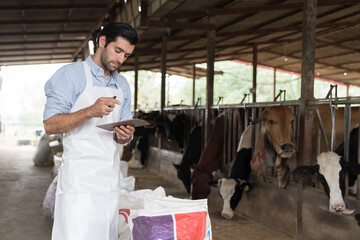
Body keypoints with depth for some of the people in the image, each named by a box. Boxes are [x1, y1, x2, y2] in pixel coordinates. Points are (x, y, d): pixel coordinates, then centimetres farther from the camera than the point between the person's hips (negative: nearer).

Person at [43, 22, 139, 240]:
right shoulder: (72, 74, -3)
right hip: (80, 180, -6)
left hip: (111, 179, 6)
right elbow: (50, 125, -9)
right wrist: (90, 112, -23)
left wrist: (123, 136, -5)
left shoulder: (123, 85, 17)